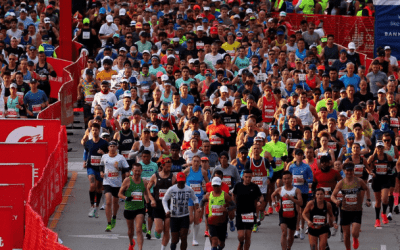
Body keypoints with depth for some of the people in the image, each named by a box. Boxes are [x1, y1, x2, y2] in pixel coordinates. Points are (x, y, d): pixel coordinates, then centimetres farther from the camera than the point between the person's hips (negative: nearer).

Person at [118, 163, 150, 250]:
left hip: (140, 208, 0)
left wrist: (147, 202, 1)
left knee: (138, 230, -15)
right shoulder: (127, 181, -6)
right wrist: (126, 198, -22)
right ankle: (131, 243, 48)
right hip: (129, 209, 0)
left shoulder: (144, 182, 3)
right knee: (130, 229, 18)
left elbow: (146, 194, 19)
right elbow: (120, 193, -2)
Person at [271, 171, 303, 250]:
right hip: (283, 215, -1)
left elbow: (300, 203, -17)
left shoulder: (296, 190, -5)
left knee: (291, 235, 15)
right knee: (284, 233, -19)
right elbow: (272, 195, 23)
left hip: (293, 216, 1)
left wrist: (290, 198, -27)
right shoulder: (279, 190, 1)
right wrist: (274, 202, 4)